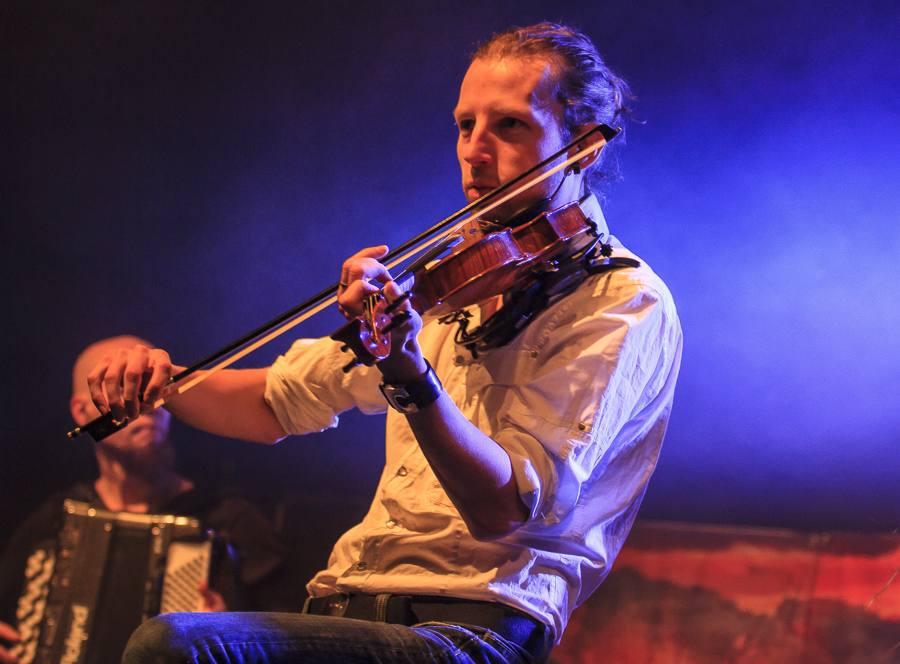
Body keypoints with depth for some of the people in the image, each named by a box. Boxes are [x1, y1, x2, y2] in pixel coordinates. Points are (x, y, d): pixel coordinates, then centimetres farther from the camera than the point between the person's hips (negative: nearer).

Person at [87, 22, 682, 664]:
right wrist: (164, 380, 6)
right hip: (345, 605, 7)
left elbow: (508, 508, -17)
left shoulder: (629, 305, -5)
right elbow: (281, 400, 25)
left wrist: (410, 375, -34)